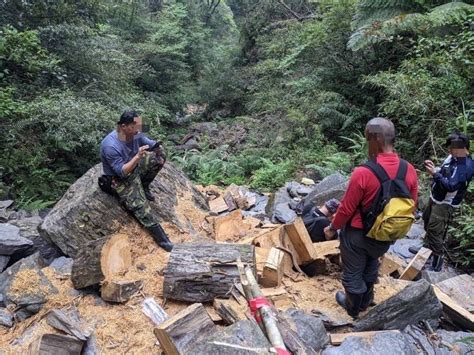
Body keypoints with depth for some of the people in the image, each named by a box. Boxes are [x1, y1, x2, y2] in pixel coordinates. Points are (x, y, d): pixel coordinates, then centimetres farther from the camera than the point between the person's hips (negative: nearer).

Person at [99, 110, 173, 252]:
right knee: (139, 205, -23)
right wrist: (138, 156, -40)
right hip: (121, 179, -6)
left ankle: (144, 187, 3)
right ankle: (159, 235, -13)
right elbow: (122, 172, -29)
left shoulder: (135, 134, -13)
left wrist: (157, 147, -22)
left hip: (135, 167, 7)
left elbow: (150, 143, 2)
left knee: (160, 155, -12)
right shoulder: (110, 146, -32)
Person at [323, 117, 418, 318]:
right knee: (371, 266, 31)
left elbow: (347, 208, -19)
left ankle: (353, 308, 42)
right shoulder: (409, 171, -13)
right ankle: (366, 301, 52)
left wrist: (332, 228, -2)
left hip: (358, 234, -5)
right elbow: (411, 208, 0)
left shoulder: (363, 173, -30)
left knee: (353, 273, 20)